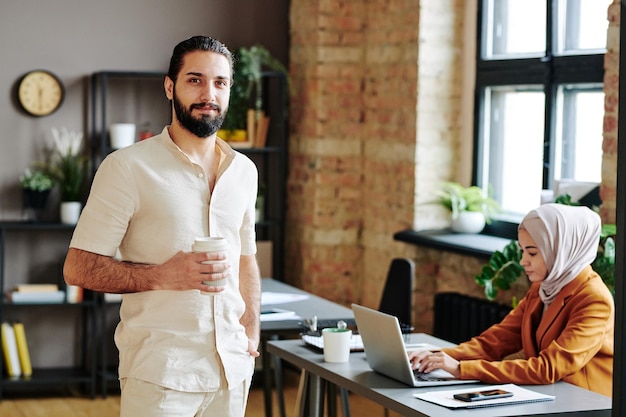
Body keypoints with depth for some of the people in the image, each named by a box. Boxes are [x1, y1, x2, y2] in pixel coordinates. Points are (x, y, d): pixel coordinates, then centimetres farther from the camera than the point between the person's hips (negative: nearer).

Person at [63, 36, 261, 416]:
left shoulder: (244, 171, 10)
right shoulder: (127, 167, -7)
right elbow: (78, 268, -9)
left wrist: (252, 336, 9)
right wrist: (163, 276, -20)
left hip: (232, 367, 5)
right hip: (161, 369, -5)